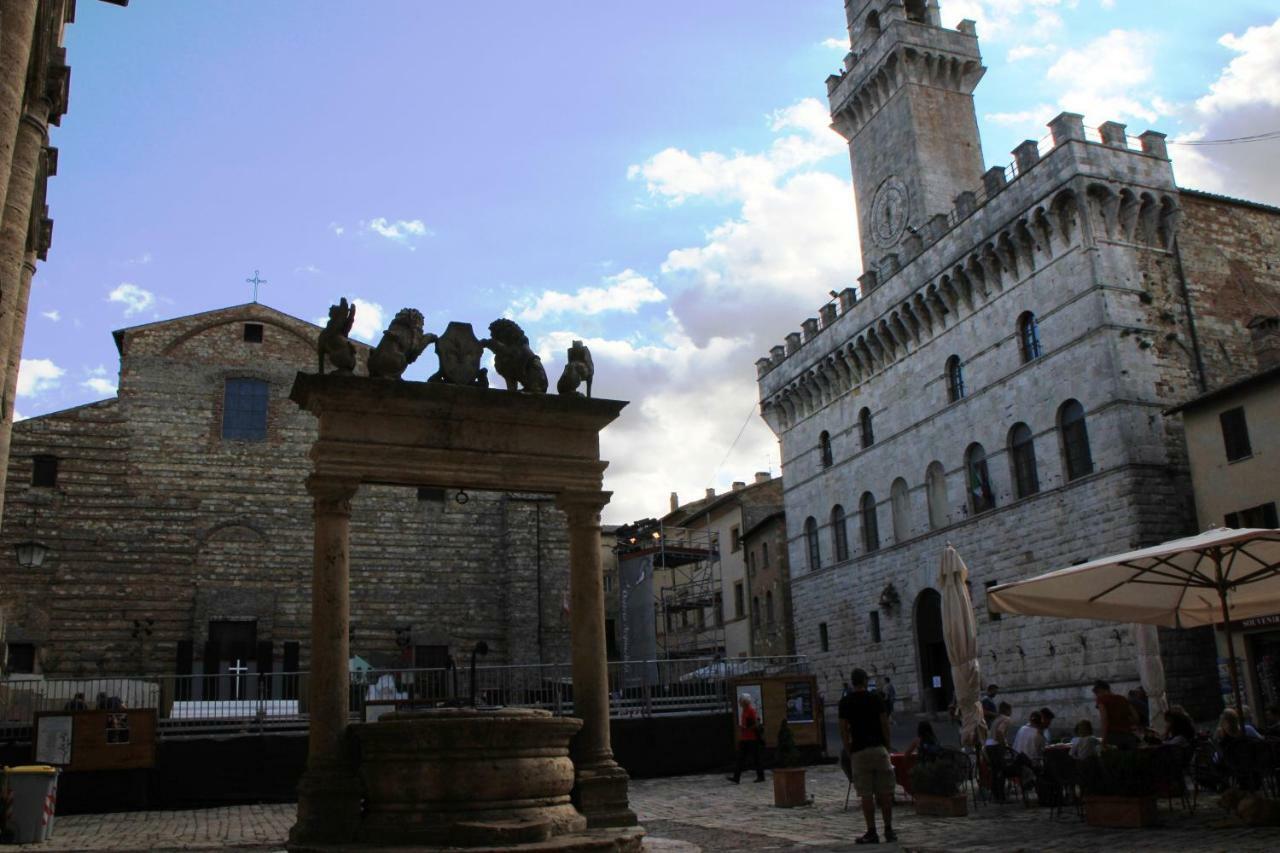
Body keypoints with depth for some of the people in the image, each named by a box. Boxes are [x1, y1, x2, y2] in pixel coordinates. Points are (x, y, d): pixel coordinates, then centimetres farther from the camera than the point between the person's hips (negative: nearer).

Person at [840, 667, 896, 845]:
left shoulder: (845, 702, 2)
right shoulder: (875, 698, 3)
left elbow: (843, 730, 1)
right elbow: (885, 724, 1)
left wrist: (848, 752, 9)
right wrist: (887, 746, 11)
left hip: (859, 751, -1)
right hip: (879, 748, 1)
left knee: (866, 794, 0)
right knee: (885, 792, 6)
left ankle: (871, 832, 0)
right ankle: (889, 830, 8)